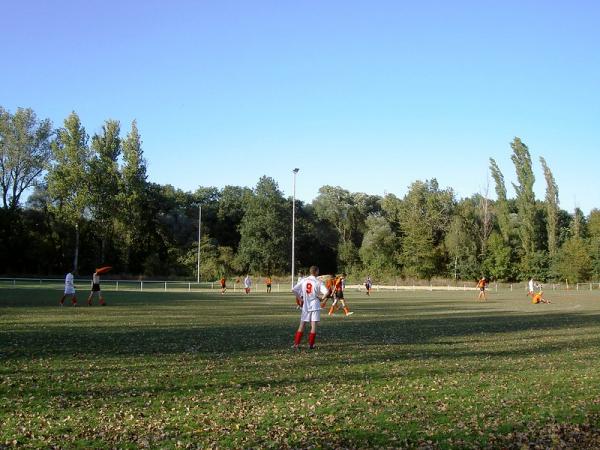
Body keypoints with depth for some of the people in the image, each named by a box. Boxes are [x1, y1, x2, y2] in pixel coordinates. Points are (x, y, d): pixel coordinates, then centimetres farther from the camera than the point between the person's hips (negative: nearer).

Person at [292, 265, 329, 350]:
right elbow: (326, 292, -19)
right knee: (313, 325, 3)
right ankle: (311, 344, 5)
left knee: (302, 325, 10)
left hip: (305, 306, 3)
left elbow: (293, 290, -2)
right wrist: (322, 298, -3)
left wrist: (300, 298, 5)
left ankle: (296, 344, 5)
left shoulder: (303, 280, 2)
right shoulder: (318, 282, -8)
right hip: (315, 305, -3)